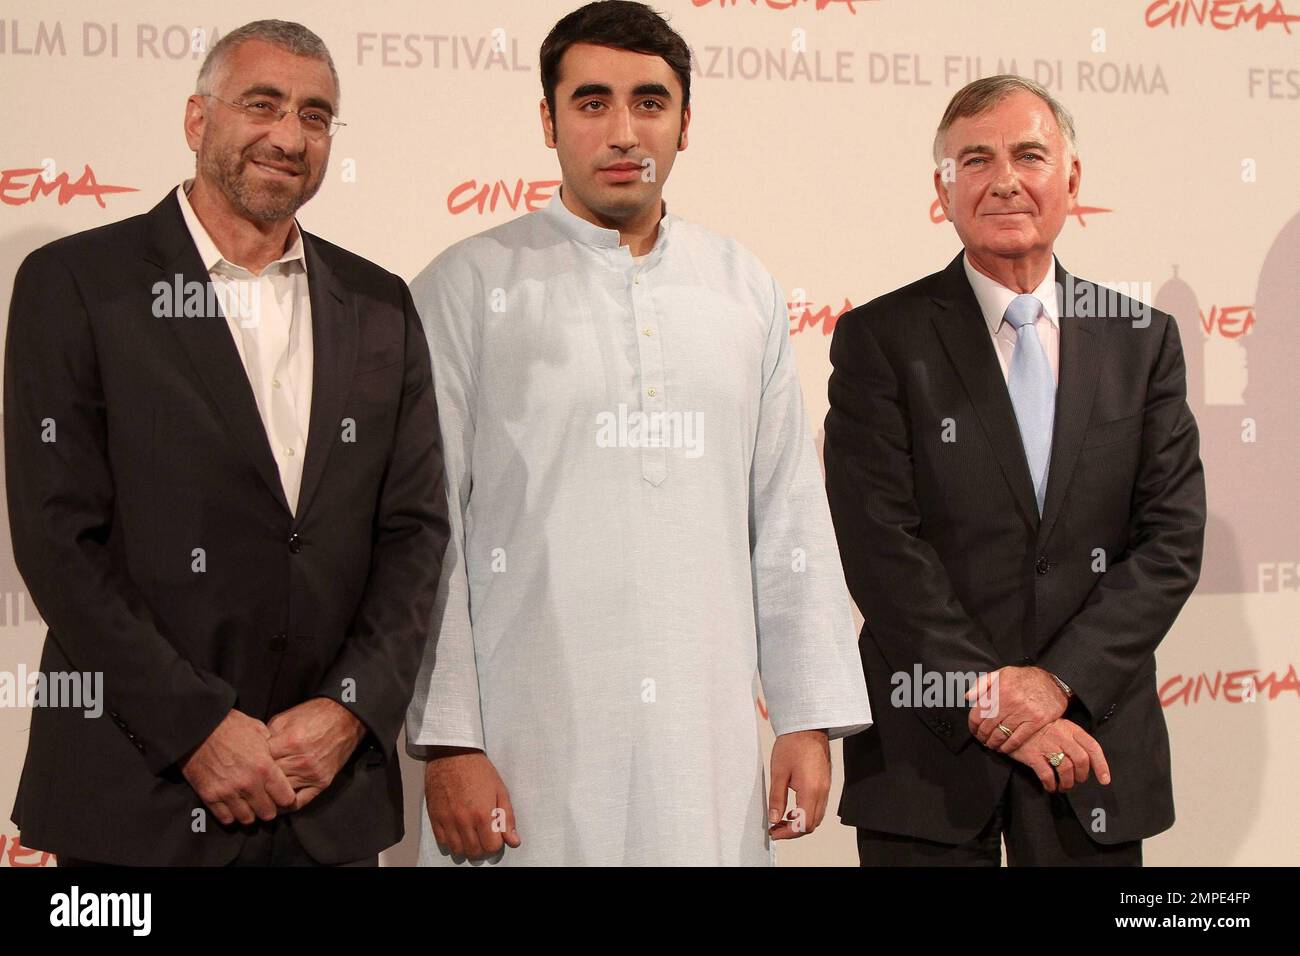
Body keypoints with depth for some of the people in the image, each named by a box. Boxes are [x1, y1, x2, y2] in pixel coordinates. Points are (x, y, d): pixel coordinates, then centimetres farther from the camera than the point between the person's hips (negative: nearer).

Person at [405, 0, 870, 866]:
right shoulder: (469, 288, 0)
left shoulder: (746, 291, 11)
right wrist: (447, 743, -8)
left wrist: (812, 720, 6)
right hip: (528, 756, -3)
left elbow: (790, 522, 11)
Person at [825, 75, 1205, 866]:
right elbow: (881, 548, -9)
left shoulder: (1143, 340, 7)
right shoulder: (880, 339, -2)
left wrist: (1057, 681, -11)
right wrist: (991, 705, -14)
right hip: (929, 755, -2)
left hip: (1094, 738, 2)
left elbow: (1173, 538, 0)